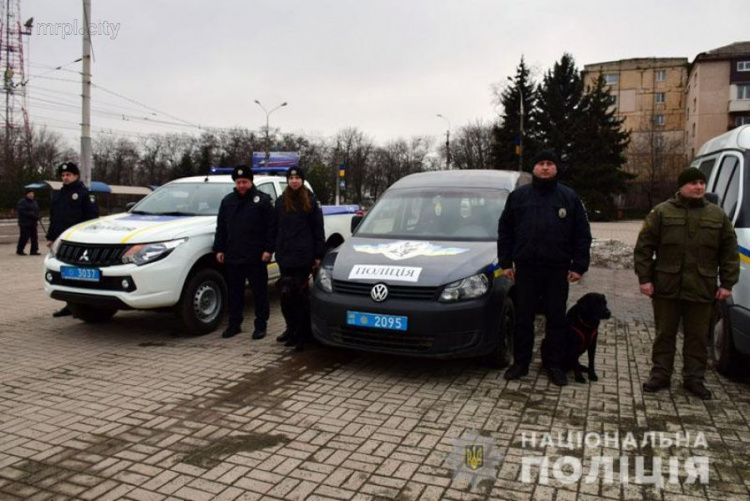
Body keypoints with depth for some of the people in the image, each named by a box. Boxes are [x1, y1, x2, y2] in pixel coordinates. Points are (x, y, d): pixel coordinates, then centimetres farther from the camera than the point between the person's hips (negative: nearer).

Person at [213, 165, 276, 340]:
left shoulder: (262, 200, -1)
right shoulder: (228, 201, 13)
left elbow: (272, 227, -5)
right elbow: (221, 227, 15)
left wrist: (268, 249, -11)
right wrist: (219, 249, 8)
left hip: (256, 257, -4)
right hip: (233, 256, 4)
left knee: (260, 292, 3)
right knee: (234, 292, 11)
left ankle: (261, 325, 13)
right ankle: (234, 324, 23)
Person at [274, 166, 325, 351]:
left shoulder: (311, 201, 1)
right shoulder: (281, 201, 12)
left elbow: (318, 230, 0)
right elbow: (276, 228, 14)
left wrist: (318, 255, -4)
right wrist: (277, 250, 8)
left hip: (303, 255, -4)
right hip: (285, 255, 4)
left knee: (300, 294, -1)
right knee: (286, 294, 6)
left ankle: (302, 333, 6)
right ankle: (292, 329, 19)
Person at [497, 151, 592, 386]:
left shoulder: (569, 197, 5)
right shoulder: (518, 196, 6)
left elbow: (582, 234, 4)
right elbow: (505, 230, 7)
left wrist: (579, 266, -3)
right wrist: (506, 262, 2)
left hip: (557, 270, 0)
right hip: (526, 268, 0)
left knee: (556, 319, 8)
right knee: (523, 318, 7)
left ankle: (555, 365, 20)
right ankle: (521, 362, 18)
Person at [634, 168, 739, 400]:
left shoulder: (718, 215, 7)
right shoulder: (661, 212, 0)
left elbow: (730, 252, 8)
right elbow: (644, 247, -2)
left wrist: (727, 283, 2)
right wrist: (645, 278, -7)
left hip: (701, 290, 2)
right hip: (666, 288, -2)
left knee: (698, 337, 10)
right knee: (665, 335, 9)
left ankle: (694, 379, 23)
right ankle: (660, 375, 21)